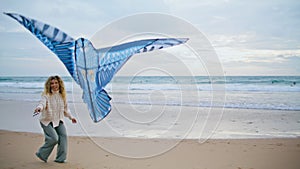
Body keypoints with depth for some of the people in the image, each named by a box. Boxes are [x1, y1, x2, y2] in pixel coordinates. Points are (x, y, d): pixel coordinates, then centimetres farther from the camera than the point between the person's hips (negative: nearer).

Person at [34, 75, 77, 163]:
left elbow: (65, 108, 18)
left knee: (63, 135, -11)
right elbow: (42, 103, -32)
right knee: (54, 138, -17)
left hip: (58, 121, 5)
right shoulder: (46, 95, -12)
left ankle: (60, 158, 2)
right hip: (47, 121, -5)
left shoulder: (62, 95, 5)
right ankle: (41, 154, 9)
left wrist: (71, 117, 16)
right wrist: (39, 108, -54)